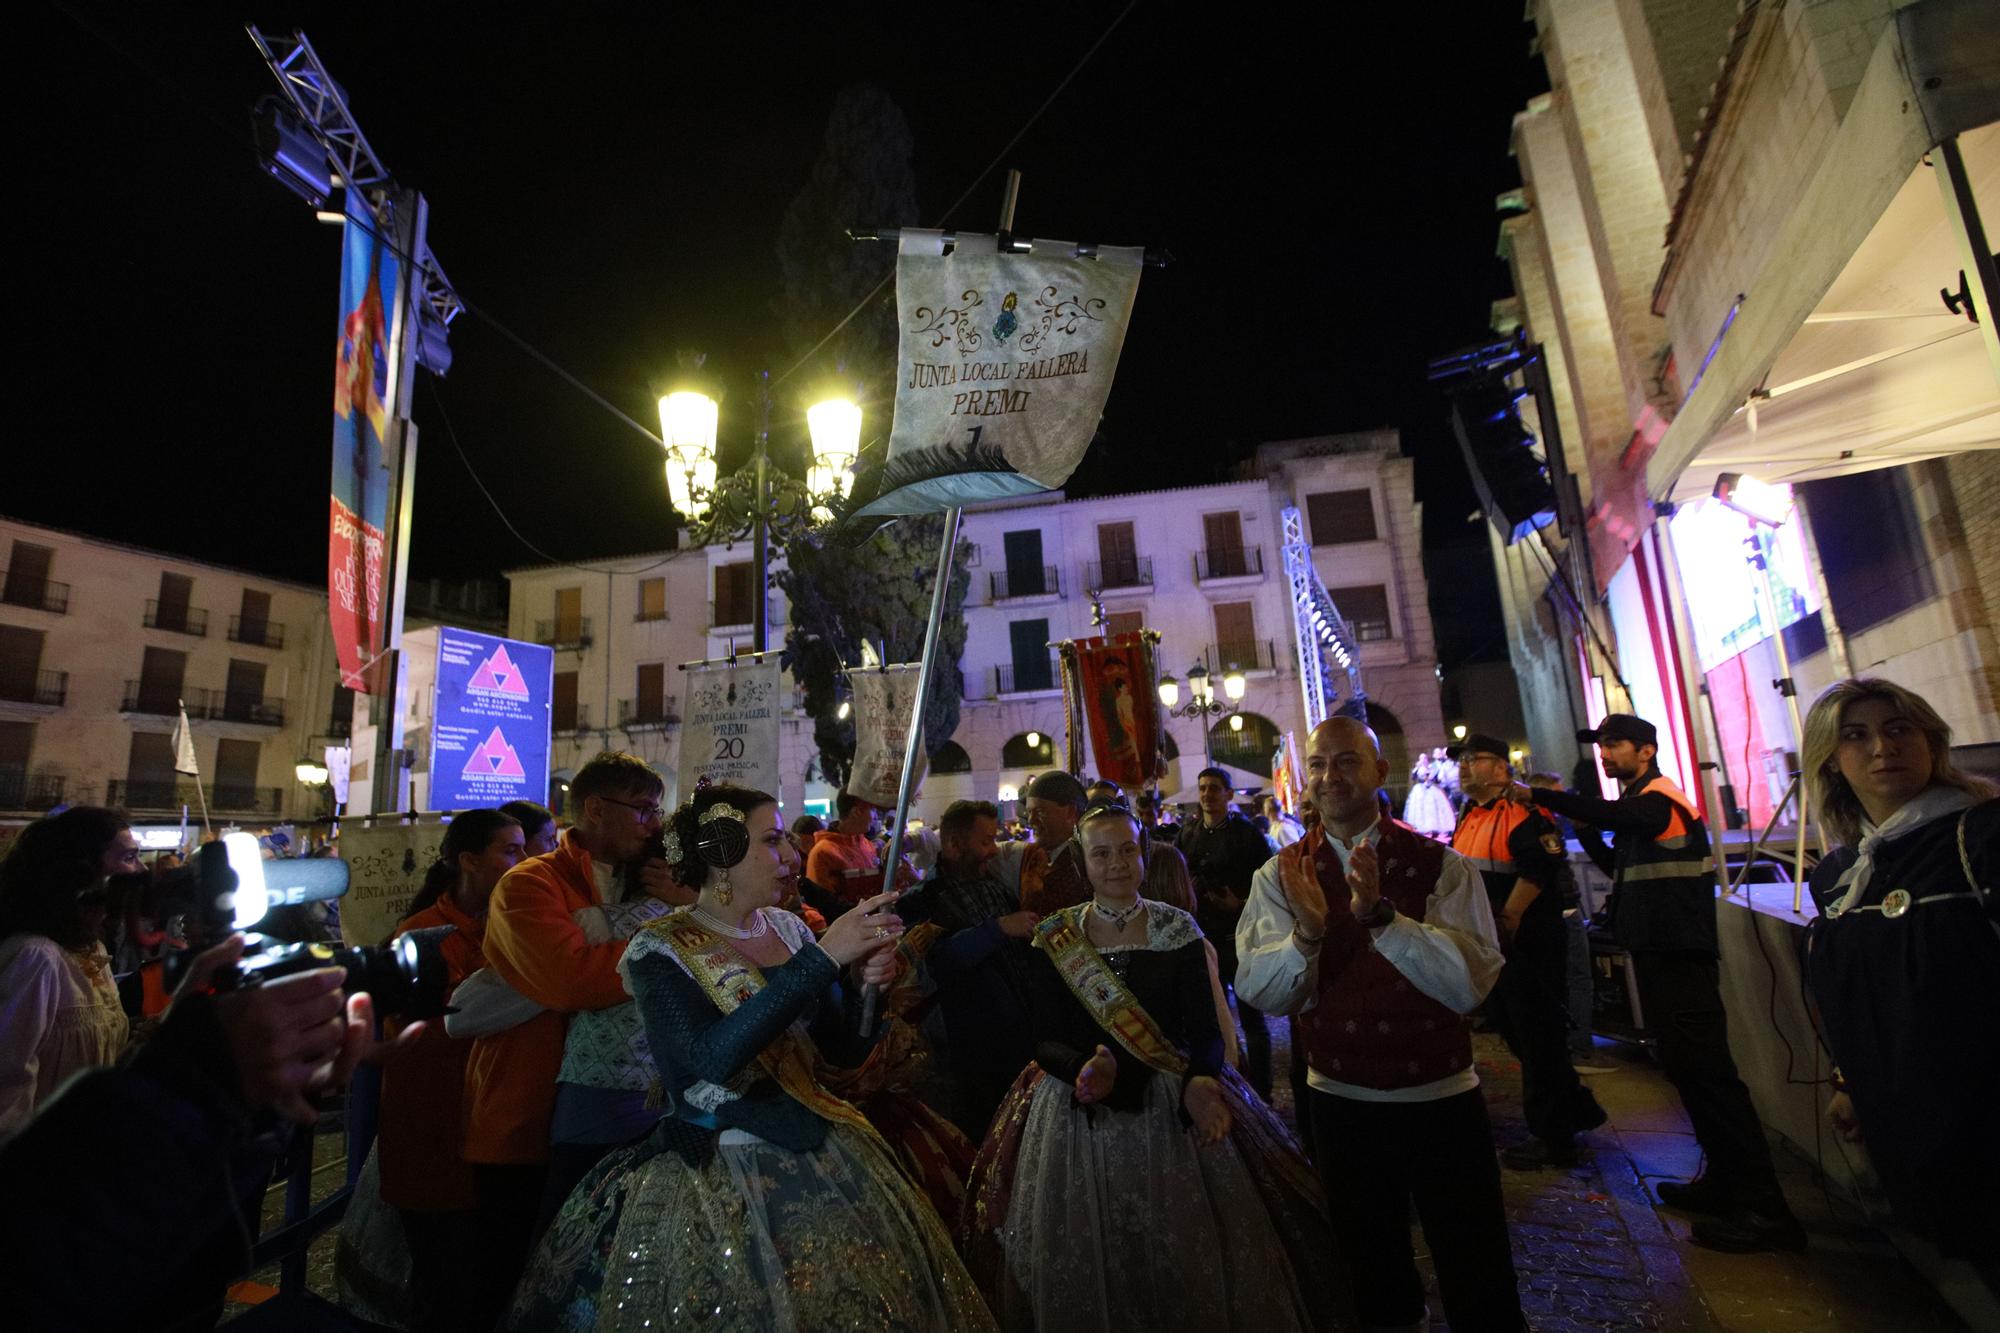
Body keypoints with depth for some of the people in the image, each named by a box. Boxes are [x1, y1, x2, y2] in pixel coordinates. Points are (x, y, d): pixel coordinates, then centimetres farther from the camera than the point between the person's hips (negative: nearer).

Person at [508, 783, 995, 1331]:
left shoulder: (790, 928, 1)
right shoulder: (658, 950, -13)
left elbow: (843, 1048, 3)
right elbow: (712, 1057, -28)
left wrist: (864, 984, -17)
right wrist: (824, 958, -31)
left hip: (824, 1156, 5)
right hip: (712, 1176, -5)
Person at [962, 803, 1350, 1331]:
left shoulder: (1178, 929, -3)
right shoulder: (1055, 937, -3)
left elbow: (1205, 1030, -6)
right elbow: (1045, 1041, -5)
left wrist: (1198, 1081, -26)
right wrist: (1084, 1068, -25)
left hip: (1173, 1107, 0)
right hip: (1079, 1110, 0)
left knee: (1185, 1252, 7)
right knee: (1082, 1257, 9)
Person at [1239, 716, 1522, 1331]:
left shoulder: (1441, 864, -11)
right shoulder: (1280, 876, -6)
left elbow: (1470, 983, -21)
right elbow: (1259, 991, -14)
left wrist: (1380, 915, -34)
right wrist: (1307, 930, -32)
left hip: (1442, 1098, -1)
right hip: (1341, 1101, 2)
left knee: (1480, 1283, 16)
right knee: (1372, 1273, 23)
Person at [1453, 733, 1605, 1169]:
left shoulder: (1522, 811, -18)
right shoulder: (1470, 817, 12)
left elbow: (1539, 870, -26)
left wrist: (1506, 921, -21)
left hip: (1526, 945, -10)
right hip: (1492, 945, 10)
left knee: (1538, 1038, 2)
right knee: (1512, 1029, 19)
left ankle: (1553, 1137, 17)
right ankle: (1577, 1107, 38)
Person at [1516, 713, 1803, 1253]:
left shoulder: (1659, 798, -13)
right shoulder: (1640, 803, 17)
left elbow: (1610, 815, -35)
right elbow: (1626, 869, 19)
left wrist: (1537, 796, -32)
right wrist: (1586, 835, 6)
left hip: (1679, 959, -10)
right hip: (1659, 954, 10)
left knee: (1707, 1072, -7)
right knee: (1688, 1068, 16)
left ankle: (1764, 1210, 0)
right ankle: (1726, 1182, 28)